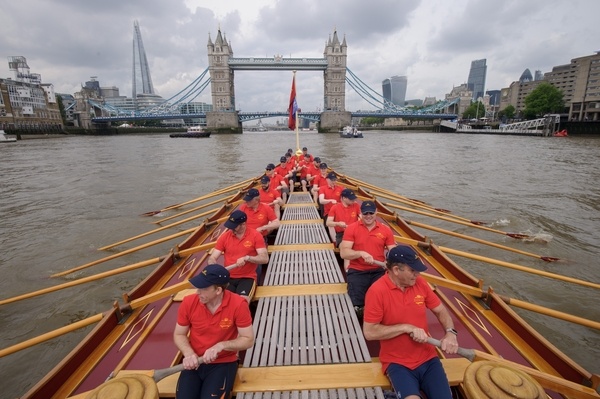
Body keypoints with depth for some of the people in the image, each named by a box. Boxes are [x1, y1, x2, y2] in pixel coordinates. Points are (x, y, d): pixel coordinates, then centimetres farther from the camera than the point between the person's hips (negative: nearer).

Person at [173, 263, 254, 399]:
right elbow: (179, 335, 3)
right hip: (194, 362, 3)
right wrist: (188, 353, -16)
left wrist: (221, 345, -25)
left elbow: (248, 340, -12)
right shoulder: (188, 302, -12)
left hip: (224, 363, -2)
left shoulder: (238, 304, -21)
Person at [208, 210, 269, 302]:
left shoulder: (255, 235, -6)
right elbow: (212, 258, 2)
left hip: (248, 277, -2)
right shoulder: (224, 236, 2)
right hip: (228, 277, 3)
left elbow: (265, 258, -10)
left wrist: (247, 258, -25)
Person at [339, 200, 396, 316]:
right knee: (357, 305, -15)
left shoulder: (385, 230, 5)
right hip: (357, 272, -2)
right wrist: (361, 253, -27)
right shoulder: (351, 228, -3)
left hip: (378, 271, 2)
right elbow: (343, 253, -10)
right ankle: (359, 311, 20)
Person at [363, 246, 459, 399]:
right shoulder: (377, 291, -20)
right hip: (397, 363, -4)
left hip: (428, 358, 5)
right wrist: (407, 327, -20)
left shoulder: (420, 283, -3)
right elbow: (369, 332, -19)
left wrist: (450, 333, -10)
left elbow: (440, 310, 9)